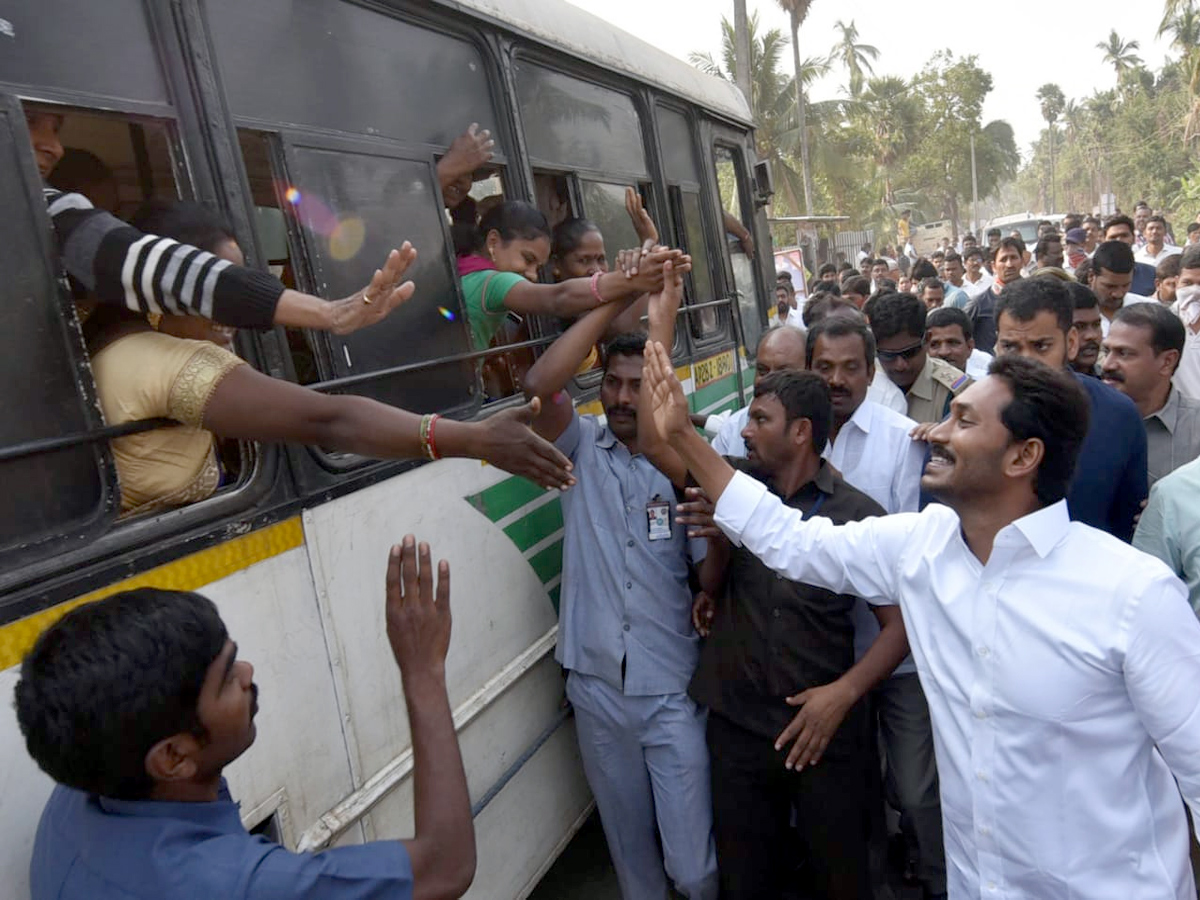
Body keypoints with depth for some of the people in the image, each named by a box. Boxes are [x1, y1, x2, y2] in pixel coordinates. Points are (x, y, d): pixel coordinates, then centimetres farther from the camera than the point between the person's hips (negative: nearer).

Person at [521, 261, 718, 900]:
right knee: (630, 847, 19)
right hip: (596, 686, 2)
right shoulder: (581, 450, -1)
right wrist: (613, 301, -21)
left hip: (672, 688, -1)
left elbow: (711, 576, -9)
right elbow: (539, 386, -19)